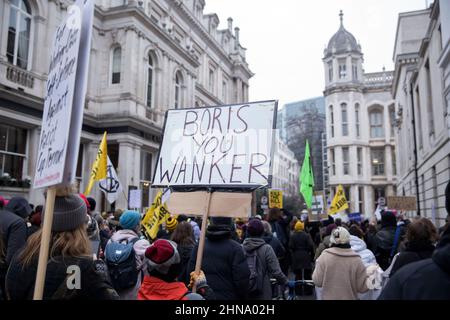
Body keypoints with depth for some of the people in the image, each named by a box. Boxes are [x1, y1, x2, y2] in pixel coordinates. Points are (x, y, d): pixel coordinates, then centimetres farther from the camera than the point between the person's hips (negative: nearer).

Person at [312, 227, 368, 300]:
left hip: (329, 297, 0)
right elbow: (362, 287, -9)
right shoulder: (356, 260, -14)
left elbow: (317, 281, -10)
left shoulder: (324, 256, -15)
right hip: (350, 297, 0)